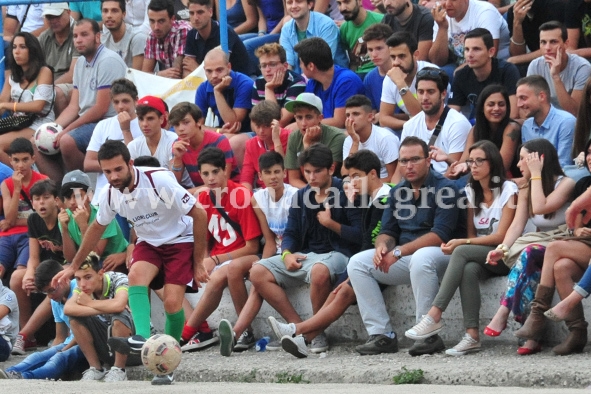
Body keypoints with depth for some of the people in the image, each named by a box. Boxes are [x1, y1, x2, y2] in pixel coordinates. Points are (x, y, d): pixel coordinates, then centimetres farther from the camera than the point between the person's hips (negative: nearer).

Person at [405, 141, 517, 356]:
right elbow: (471, 233, 12)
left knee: (462, 252, -32)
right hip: (478, 257, 5)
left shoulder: (508, 190, -5)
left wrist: (461, 243, -18)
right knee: (469, 270, -33)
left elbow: (500, 237, -11)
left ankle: (434, 316, -38)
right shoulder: (471, 191, 15)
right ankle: (472, 336, -41)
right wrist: (460, 244, -13)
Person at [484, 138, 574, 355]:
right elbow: (517, 224, 0)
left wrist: (536, 174, -15)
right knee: (531, 269, -32)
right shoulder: (526, 190, 13)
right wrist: (503, 247, -18)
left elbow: (540, 208, -22)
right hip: (539, 245, 5)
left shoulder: (566, 184, -7)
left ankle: (502, 313, -40)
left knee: (529, 254, -35)